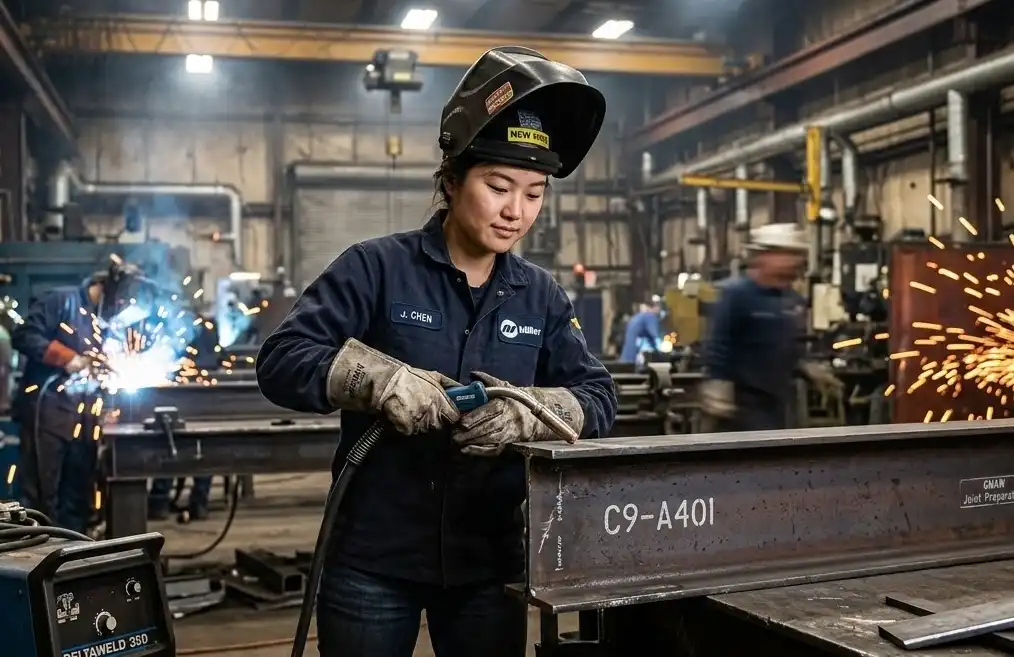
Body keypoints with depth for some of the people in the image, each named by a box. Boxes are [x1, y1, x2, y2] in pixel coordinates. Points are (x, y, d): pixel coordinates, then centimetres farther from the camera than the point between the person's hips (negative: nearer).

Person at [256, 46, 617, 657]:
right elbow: (280, 360, -12)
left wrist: (527, 414, -23)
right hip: (373, 561, -3)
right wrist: (379, 377, -29)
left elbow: (599, 397, -2)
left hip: (491, 563, 3)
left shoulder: (543, 296, 5)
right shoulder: (377, 268, -7)